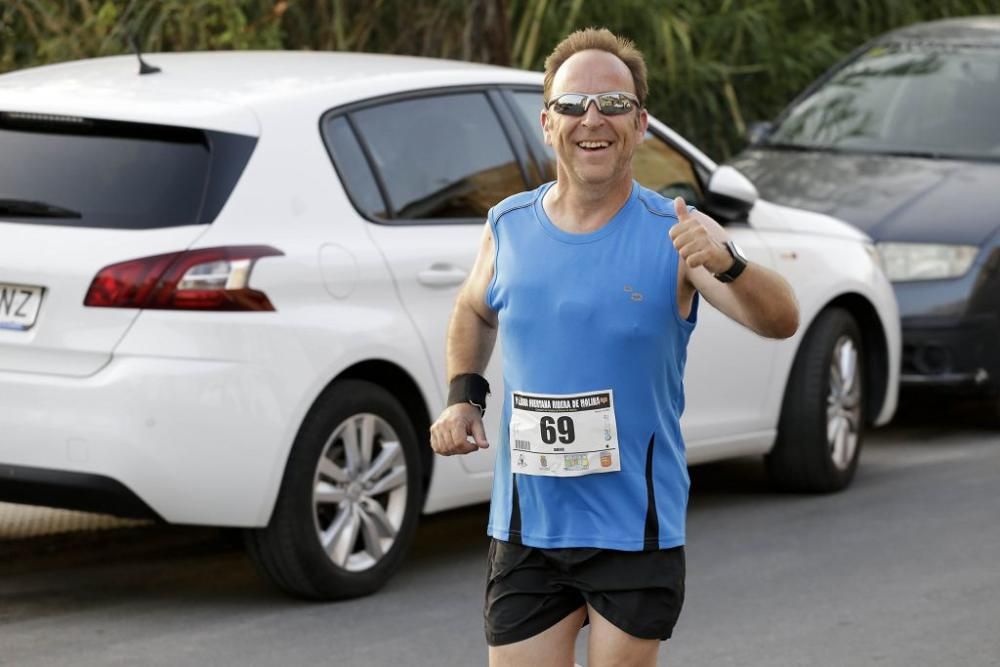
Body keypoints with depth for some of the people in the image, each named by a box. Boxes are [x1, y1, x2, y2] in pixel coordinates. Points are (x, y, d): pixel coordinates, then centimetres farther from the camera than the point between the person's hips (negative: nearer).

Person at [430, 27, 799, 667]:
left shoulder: (673, 236, -10)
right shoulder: (510, 226, 2)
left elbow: (780, 321, -22)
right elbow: (474, 312, 23)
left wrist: (728, 262, -41)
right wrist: (463, 393, 5)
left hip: (636, 534, -2)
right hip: (526, 529, 3)